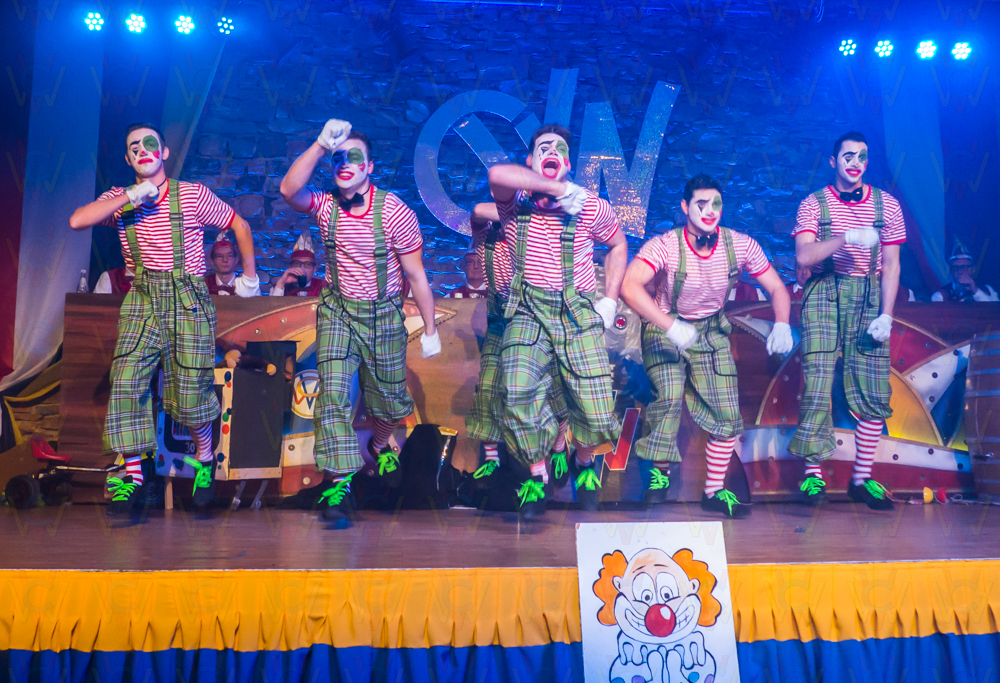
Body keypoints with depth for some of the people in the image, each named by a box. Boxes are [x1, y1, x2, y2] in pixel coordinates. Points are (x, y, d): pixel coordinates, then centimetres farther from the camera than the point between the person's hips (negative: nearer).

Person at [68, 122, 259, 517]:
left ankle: (205, 461, 23)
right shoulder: (119, 199, 7)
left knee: (191, 392, -3)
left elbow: (239, 226, 11)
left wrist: (249, 276, 13)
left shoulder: (192, 195, 1)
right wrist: (132, 196, -15)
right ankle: (132, 474, -1)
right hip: (142, 302, 2)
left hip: (189, 301, -2)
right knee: (126, 382, -12)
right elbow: (77, 221, -11)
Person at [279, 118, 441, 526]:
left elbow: (416, 275, -9)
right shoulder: (326, 207, -6)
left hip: (384, 315, -1)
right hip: (337, 309, 1)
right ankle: (339, 482, -9)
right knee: (332, 390, -14)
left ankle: (380, 447, 47)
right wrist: (322, 143, -35)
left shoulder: (395, 213, -15)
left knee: (388, 395, 14)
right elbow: (289, 190, -28)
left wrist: (430, 331, -6)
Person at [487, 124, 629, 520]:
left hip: (579, 313, 1)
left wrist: (610, 301, 11)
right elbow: (497, 173, -20)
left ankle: (585, 462, 28)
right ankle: (537, 474, 2)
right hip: (528, 313, 0)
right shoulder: (515, 202, 2)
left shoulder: (591, 207, 5)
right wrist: (559, 189, -20)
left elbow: (618, 245, 21)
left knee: (596, 414, -8)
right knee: (519, 394, -25)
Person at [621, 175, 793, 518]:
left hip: (712, 332, 4)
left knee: (727, 413, 0)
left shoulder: (741, 245, -14)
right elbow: (629, 287, -41)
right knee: (669, 399, -25)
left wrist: (782, 325, -24)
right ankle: (659, 474, 0)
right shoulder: (664, 245, -26)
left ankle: (714, 491, 18)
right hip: (665, 330, -4)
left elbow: (776, 287, -5)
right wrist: (672, 327, -47)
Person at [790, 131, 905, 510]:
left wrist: (886, 315, -2)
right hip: (824, 295, -2)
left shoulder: (887, 205, 9)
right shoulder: (814, 204, 3)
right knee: (817, 386, -9)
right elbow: (804, 256, -11)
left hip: (869, 297, 2)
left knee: (874, 392, -2)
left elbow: (891, 265, 7)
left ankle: (862, 478, 7)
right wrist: (845, 238, -25)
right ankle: (813, 474, 0)